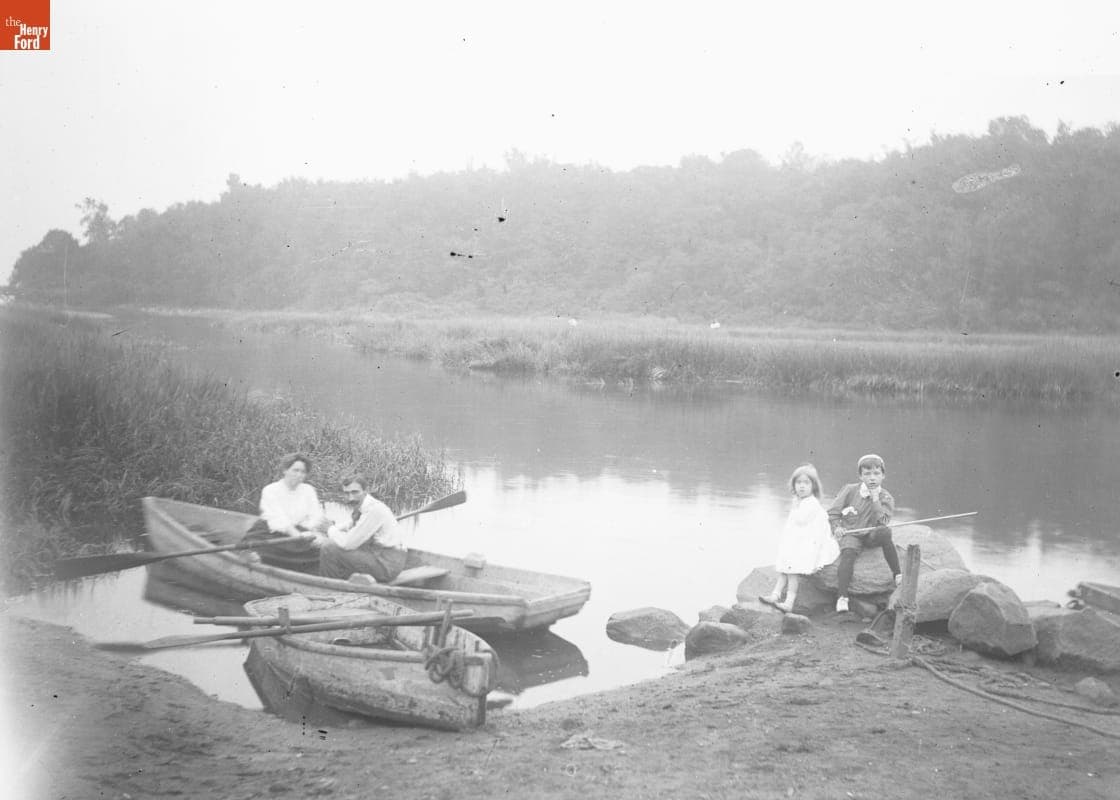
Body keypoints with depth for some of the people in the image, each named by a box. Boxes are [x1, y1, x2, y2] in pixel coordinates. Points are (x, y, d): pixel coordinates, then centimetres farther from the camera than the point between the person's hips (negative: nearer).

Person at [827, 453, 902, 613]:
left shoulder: (885, 498, 0)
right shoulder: (850, 490, 1)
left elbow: (881, 522, -15)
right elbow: (832, 512, 5)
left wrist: (875, 499, -18)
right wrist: (836, 527, -11)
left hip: (871, 535, 1)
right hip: (850, 534, -1)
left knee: (884, 532, -33)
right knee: (848, 552, -32)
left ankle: (897, 575, -21)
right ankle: (842, 597, -37)